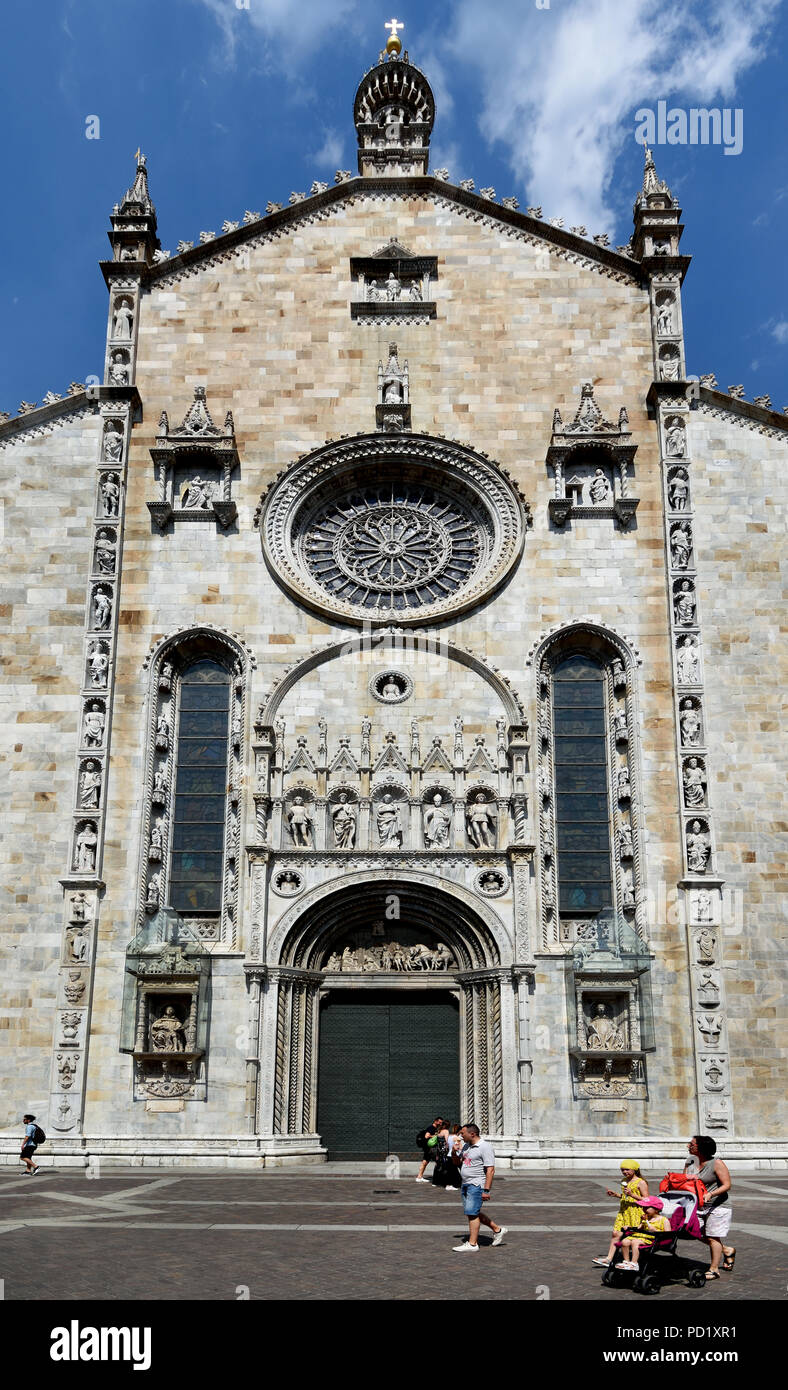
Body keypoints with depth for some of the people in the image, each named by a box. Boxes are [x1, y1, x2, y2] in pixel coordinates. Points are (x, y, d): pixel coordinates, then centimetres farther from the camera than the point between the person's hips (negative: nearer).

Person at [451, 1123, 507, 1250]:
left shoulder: (485, 1147, -15)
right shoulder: (466, 1146, 12)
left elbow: (490, 1170, -18)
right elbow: (458, 1163, 22)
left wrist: (486, 1191, -23)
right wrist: (455, 1153, 0)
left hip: (477, 1185, -9)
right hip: (466, 1184, 9)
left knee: (472, 1213, -8)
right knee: (474, 1213, 14)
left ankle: (472, 1244, -1)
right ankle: (497, 1230, 27)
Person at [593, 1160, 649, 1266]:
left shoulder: (641, 1183, -7)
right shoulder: (624, 1180, 16)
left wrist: (632, 1194, -20)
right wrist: (615, 1194, 11)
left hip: (635, 1212, -7)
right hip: (623, 1211, 7)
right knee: (615, 1233, 0)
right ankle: (609, 1258, 2)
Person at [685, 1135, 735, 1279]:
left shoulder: (717, 1163, -14)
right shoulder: (690, 1161, 6)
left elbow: (727, 1185, -15)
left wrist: (710, 1194, -28)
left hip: (717, 1205, -7)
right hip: (698, 1206, 7)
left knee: (712, 1237, -3)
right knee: (700, 1235, 9)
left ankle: (714, 1269, 10)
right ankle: (727, 1250, 30)